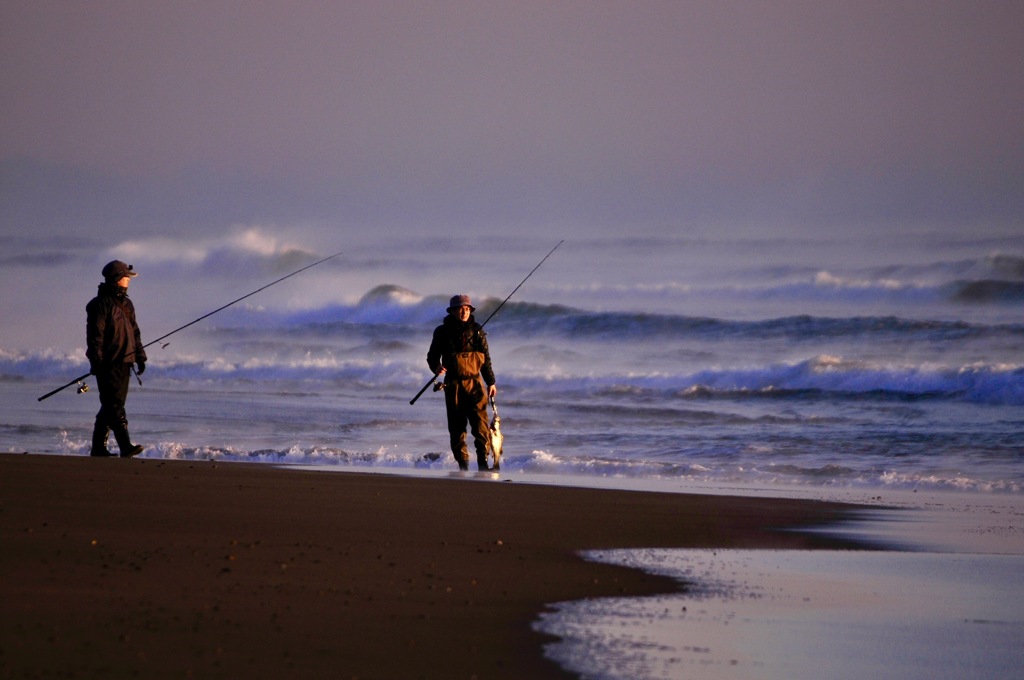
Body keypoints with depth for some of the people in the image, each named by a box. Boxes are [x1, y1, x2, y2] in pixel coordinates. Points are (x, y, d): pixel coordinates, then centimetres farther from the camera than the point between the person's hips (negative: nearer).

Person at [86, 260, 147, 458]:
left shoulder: (126, 304, 18)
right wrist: (97, 362, -17)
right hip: (108, 364, -8)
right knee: (115, 406, -12)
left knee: (110, 407, 10)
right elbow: (95, 335, -12)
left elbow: (134, 332, 24)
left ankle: (99, 447, 15)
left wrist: (140, 356, 17)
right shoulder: (100, 304, -8)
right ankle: (125, 446, -19)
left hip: (124, 363, 8)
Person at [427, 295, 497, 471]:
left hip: (474, 383, 0)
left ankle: (483, 461, -11)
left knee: (480, 422, -13)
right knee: (457, 426, 1)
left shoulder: (477, 331, 9)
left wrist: (491, 382, 13)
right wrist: (436, 367, -14)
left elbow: (486, 359, 15)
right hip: (453, 384, 0)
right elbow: (432, 355, 8)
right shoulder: (443, 332, 4)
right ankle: (463, 464, 7)